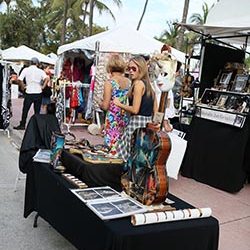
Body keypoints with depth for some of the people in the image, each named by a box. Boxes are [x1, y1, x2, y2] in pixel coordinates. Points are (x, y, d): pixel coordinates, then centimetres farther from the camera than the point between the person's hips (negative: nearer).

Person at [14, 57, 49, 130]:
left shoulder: (26, 70, -1)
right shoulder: (40, 71, -1)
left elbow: (19, 79, -12)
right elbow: (46, 78, -18)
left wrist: (23, 86, 2)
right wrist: (43, 86, -7)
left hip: (29, 93, -1)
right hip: (38, 93, 1)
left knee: (25, 110, 10)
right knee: (37, 111, 9)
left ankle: (22, 125, 15)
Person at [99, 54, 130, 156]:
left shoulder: (109, 83, -11)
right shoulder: (129, 82, 1)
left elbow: (105, 106, -12)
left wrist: (101, 104, 8)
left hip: (112, 118, -5)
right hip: (125, 118, 5)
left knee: (113, 146, 4)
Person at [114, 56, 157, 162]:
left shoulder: (138, 83, -9)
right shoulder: (149, 85, 16)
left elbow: (135, 109, -15)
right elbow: (155, 110, 16)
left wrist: (119, 104, -2)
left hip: (137, 123, -9)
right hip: (148, 123, 9)